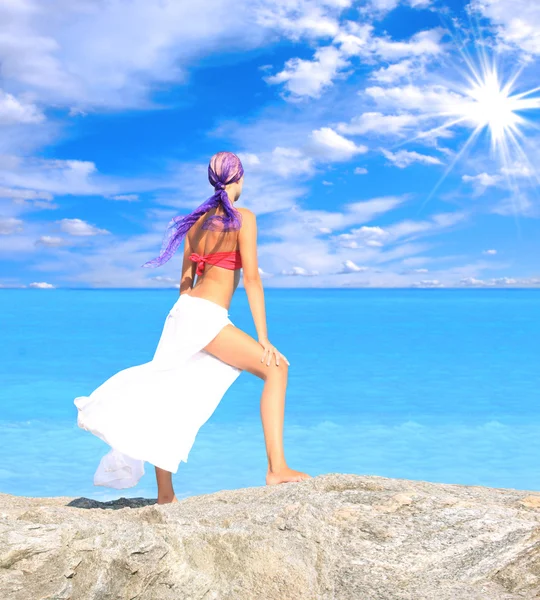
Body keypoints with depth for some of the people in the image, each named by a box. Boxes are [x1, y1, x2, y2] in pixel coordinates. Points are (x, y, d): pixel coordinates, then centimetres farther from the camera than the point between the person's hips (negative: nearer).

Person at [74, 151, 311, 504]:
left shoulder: (197, 220, 17)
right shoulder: (243, 217, -3)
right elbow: (252, 277, -10)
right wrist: (263, 338, -10)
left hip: (183, 312, 8)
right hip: (206, 317, -8)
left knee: (169, 403, 8)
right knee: (276, 367, -3)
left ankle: (165, 496, 16)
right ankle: (277, 468, -13)